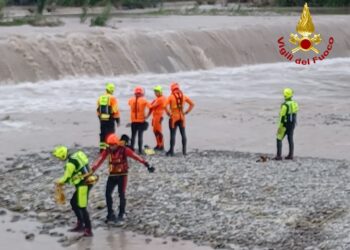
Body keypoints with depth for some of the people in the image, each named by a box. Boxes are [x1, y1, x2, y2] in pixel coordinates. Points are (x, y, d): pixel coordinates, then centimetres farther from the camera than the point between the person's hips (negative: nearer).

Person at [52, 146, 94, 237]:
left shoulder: (70, 163, -21)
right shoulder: (76, 156, 9)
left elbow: (66, 178, -12)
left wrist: (59, 182, 9)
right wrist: (62, 181, 15)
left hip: (83, 185, -10)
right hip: (85, 182, 10)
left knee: (82, 207, -5)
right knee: (73, 202, 20)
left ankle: (88, 230, -2)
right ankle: (80, 224, 25)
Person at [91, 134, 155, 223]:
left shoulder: (124, 150, -16)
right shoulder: (107, 150, -5)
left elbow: (135, 156, -22)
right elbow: (99, 160, -9)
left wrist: (146, 164, -30)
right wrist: (92, 170, -16)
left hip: (122, 175, -4)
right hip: (112, 175, 4)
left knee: (121, 195, 0)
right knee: (108, 194, -3)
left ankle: (121, 215, 15)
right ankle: (110, 214, 10)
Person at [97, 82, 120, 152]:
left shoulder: (100, 98, 6)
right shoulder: (112, 98, -13)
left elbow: (98, 109, 13)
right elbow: (115, 110, -14)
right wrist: (118, 120, -6)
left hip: (102, 119, 6)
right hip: (110, 120, -6)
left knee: (103, 134, 13)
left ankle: (102, 148, 16)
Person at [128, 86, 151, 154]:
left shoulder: (131, 100, 0)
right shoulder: (144, 100, -7)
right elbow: (150, 107, -9)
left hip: (133, 121, 3)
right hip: (141, 121, -2)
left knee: (133, 135, 11)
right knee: (140, 135, 1)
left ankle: (132, 149, 10)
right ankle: (140, 150, -1)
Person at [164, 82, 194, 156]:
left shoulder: (171, 97, -7)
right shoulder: (183, 96, 6)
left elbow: (165, 106, -20)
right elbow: (192, 104, 9)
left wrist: (168, 113, -8)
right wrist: (186, 112, 8)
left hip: (173, 117, -4)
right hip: (181, 117, 4)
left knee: (173, 134, -1)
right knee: (183, 134, 10)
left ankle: (171, 151, -1)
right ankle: (184, 150, 11)